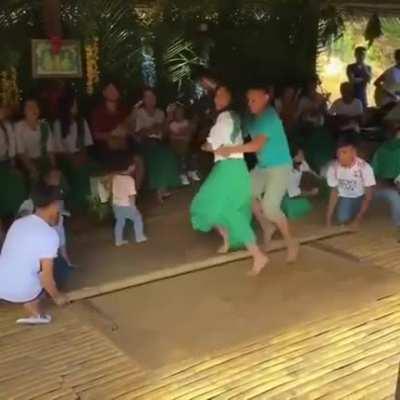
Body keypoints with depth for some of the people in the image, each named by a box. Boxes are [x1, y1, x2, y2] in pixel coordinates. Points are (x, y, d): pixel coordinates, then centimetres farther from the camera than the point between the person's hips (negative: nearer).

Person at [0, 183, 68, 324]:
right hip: (21, 293, -6)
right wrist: (57, 296, 4)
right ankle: (36, 313, 20)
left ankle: (35, 313, 29)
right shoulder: (50, 235, -16)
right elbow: (46, 277, -15)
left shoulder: (18, 223, 5)